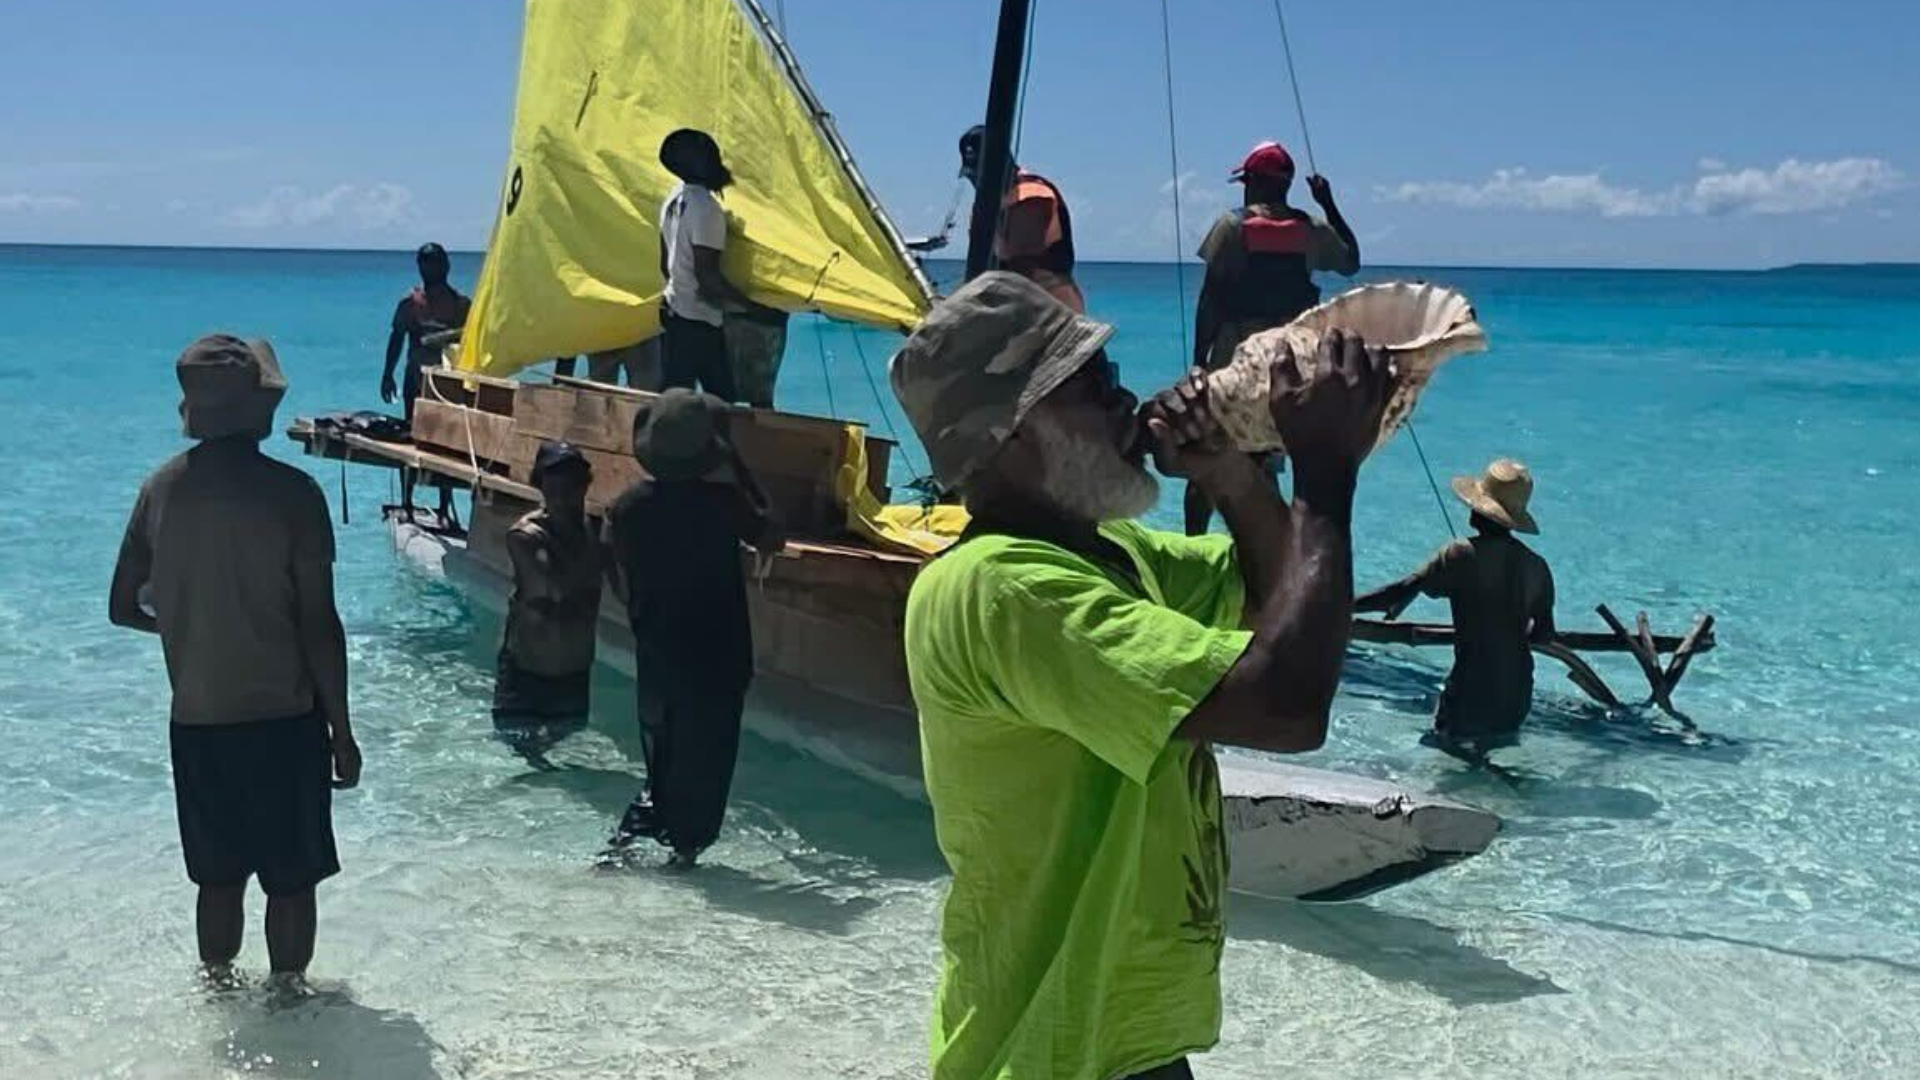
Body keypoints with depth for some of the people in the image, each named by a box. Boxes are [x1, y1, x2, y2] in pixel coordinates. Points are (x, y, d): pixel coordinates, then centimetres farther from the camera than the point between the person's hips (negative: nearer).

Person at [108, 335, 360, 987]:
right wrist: (341, 731, -6)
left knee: (219, 876, 18)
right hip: (284, 717, -5)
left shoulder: (161, 489, 1)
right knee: (291, 878, 9)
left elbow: (123, 608, 9)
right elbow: (319, 626, -14)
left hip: (196, 720, 5)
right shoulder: (291, 493, -14)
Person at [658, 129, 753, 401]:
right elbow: (708, 277, -22)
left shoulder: (674, 198, 10)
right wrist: (752, 303, -16)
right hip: (700, 320, -10)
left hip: (674, 310, 10)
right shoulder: (705, 208, -20)